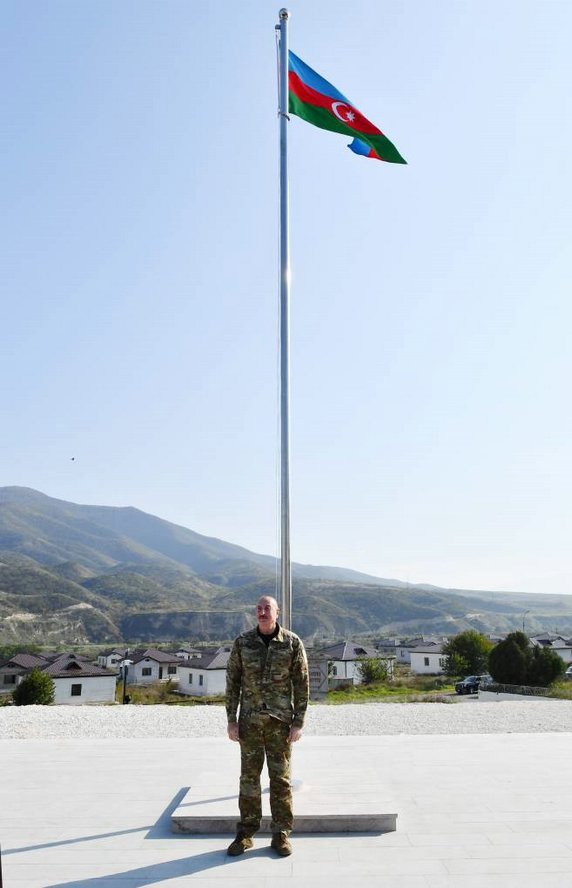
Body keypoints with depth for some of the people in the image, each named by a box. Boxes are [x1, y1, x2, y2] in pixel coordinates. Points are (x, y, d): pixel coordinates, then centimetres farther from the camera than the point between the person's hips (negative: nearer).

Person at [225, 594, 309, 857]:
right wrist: (231, 720, -3)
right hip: (250, 720, 1)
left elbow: (301, 684, -4)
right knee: (249, 777, 7)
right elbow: (232, 681, 1)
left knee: (281, 778, 5)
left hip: (280, 720, -1)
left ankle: (281, 834, 17)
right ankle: (245, 834, 18)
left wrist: (298, 723, -8)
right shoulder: (243, 642, -2)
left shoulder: (292, 642, -6)